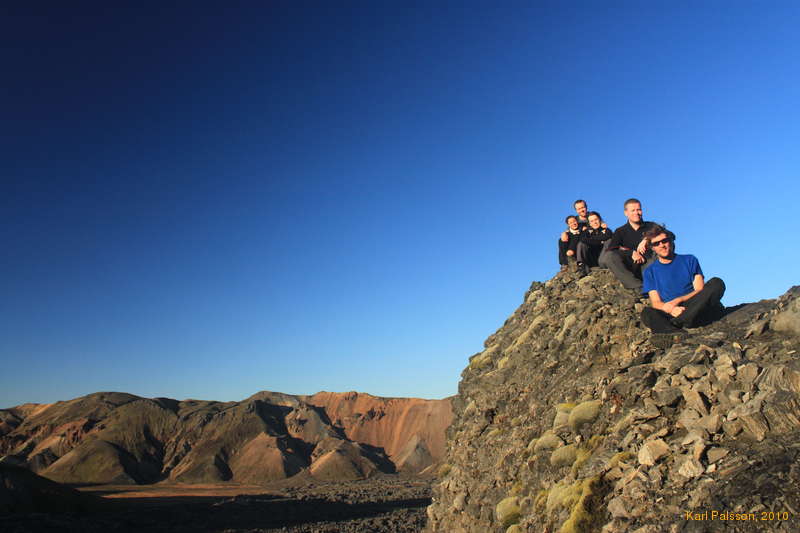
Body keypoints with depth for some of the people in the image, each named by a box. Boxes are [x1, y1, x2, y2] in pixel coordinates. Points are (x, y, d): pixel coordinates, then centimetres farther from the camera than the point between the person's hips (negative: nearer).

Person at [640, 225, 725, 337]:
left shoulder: (689, 260, 18)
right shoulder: (650, 272, 16)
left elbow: (700, 290, 8)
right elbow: (655, 303, 5)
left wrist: (677, 300, -10)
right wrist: (671, 309, -18)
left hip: (695, 310, 2)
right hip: (670, 314, -1)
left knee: (717, 283, -24)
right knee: (647, 313, -32)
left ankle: (677, 322, -38)